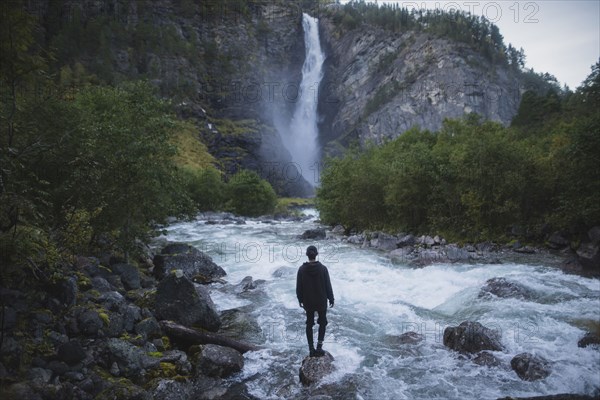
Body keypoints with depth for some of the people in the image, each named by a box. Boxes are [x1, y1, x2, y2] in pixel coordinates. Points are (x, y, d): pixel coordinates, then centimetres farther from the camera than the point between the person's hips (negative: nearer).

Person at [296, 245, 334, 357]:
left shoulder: (302, 269, -10)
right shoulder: (323, 268, -15)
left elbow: (299, 287, -3)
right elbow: (328, 286, -9)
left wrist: (300, 299, 11)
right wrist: (331, 298, 4)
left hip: (308, 302, 1)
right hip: (321, 301, -1)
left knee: (309, 324, 14)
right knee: (322, 323, 17)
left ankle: (311, 349, 18)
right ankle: (319, 346, 8)